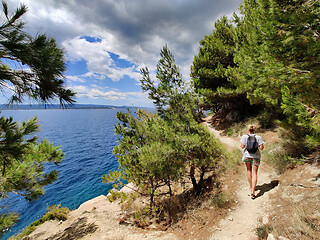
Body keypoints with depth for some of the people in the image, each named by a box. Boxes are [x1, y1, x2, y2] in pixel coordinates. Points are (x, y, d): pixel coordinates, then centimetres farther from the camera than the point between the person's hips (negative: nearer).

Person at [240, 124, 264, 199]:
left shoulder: (244, 136, -8)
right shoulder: (258, 137, -7)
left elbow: (242, 146, -10)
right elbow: (261, 148, -8)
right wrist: (261, 146, 13)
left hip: (247, 155, 1)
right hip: (256, 156, 0)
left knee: (249, 170, 20)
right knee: (254, 173, 3)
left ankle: (251, 187, 34)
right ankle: (252, 191, -3)